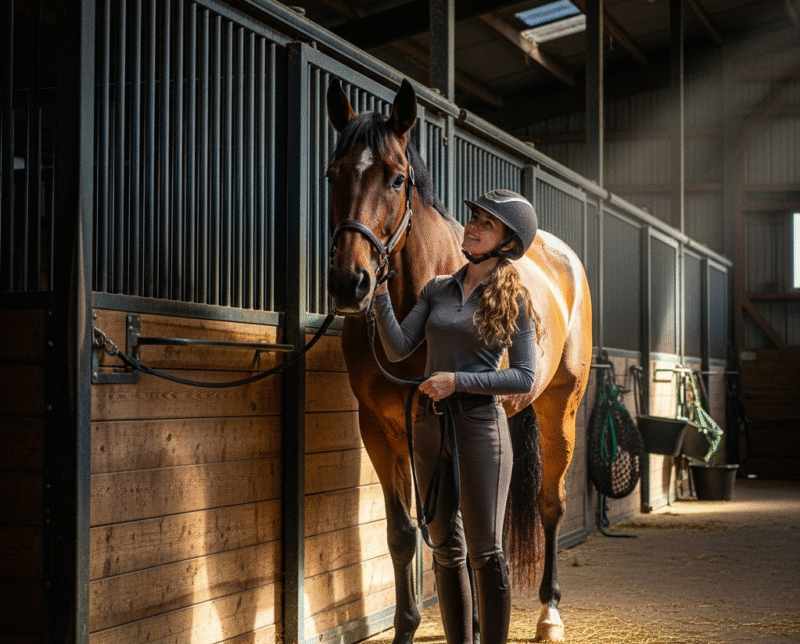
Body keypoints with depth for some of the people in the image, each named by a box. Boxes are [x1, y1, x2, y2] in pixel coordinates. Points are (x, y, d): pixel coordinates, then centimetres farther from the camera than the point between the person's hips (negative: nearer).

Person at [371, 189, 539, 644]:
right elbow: (398, 349, 2)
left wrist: (458, 380, -17)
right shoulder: (438, 289, 10)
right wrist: (380, 291, -8)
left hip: (480, 424, -5)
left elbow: (525, 378, -9)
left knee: (485, 551, -3)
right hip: (430, 424, 5)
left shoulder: (514, 299, -3)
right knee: (446, 549, 11)